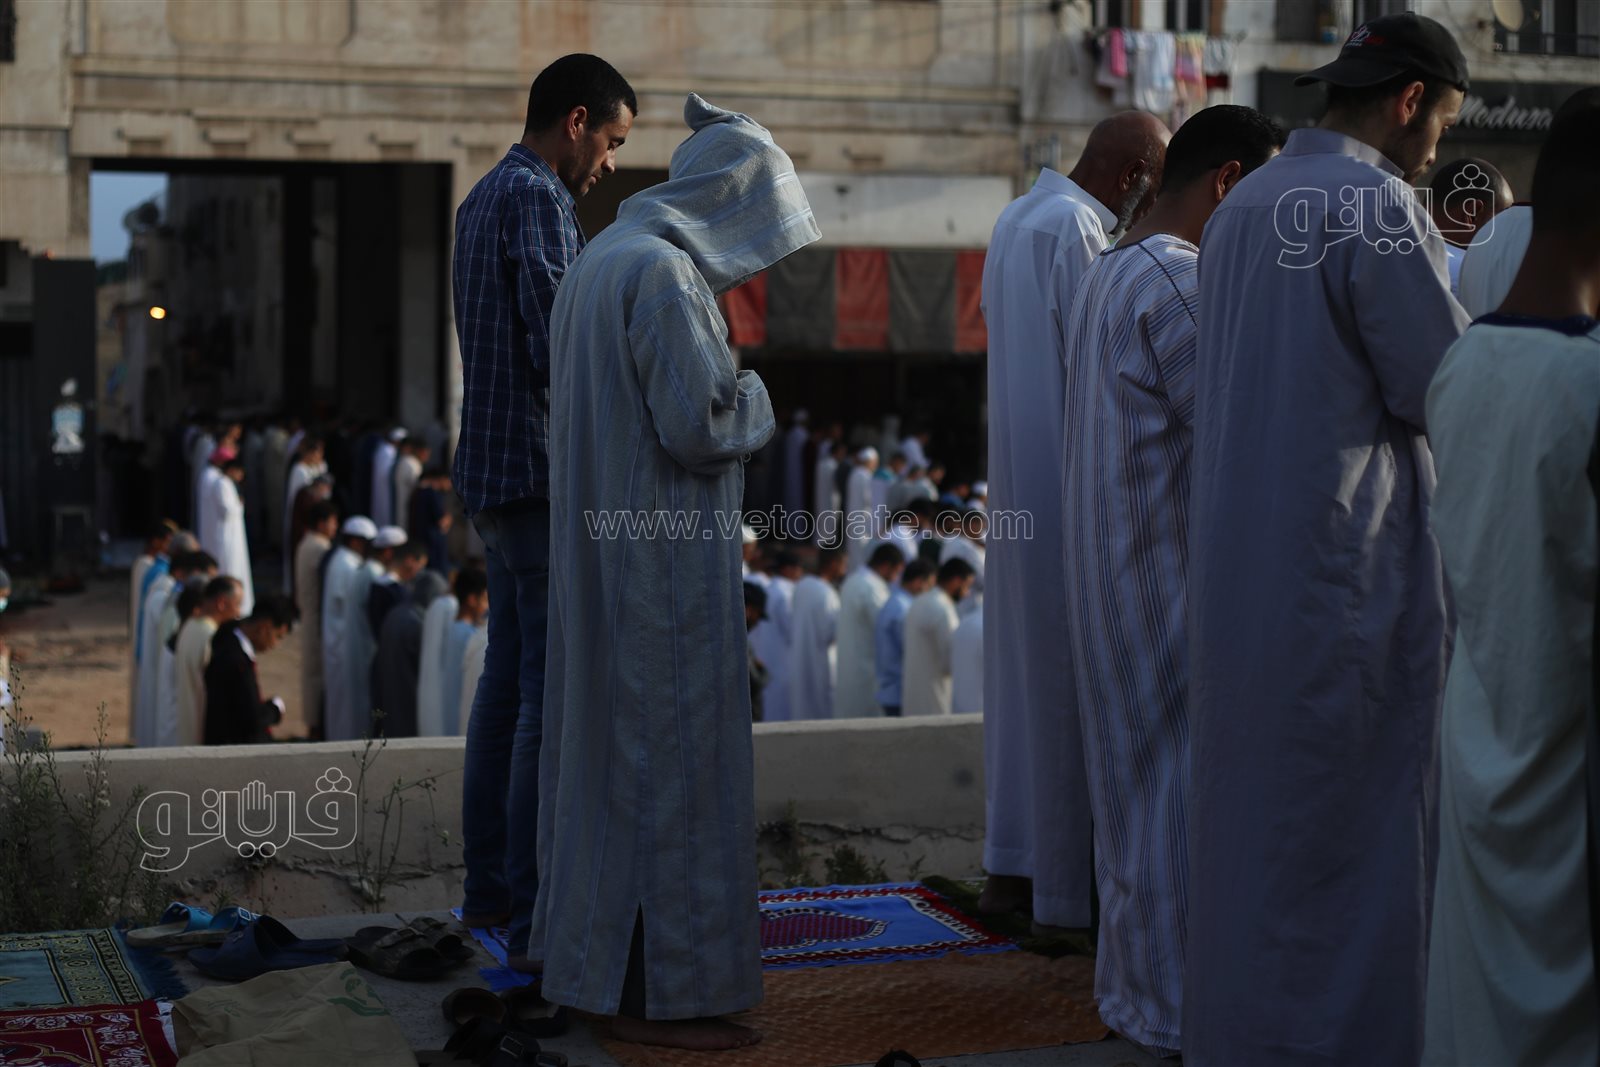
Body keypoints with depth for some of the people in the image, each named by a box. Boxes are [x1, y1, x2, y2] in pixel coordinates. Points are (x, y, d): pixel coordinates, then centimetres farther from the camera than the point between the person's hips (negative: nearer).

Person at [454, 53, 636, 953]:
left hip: (493, 474, 10)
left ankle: (490, 888, 19)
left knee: (509, 679, 13)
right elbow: (558, 349, -18)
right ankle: (535, 915, -9)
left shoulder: (484, 200, 19)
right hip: (542, 475, -10)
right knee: (553, 694, -9)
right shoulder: (536, 198, -11)